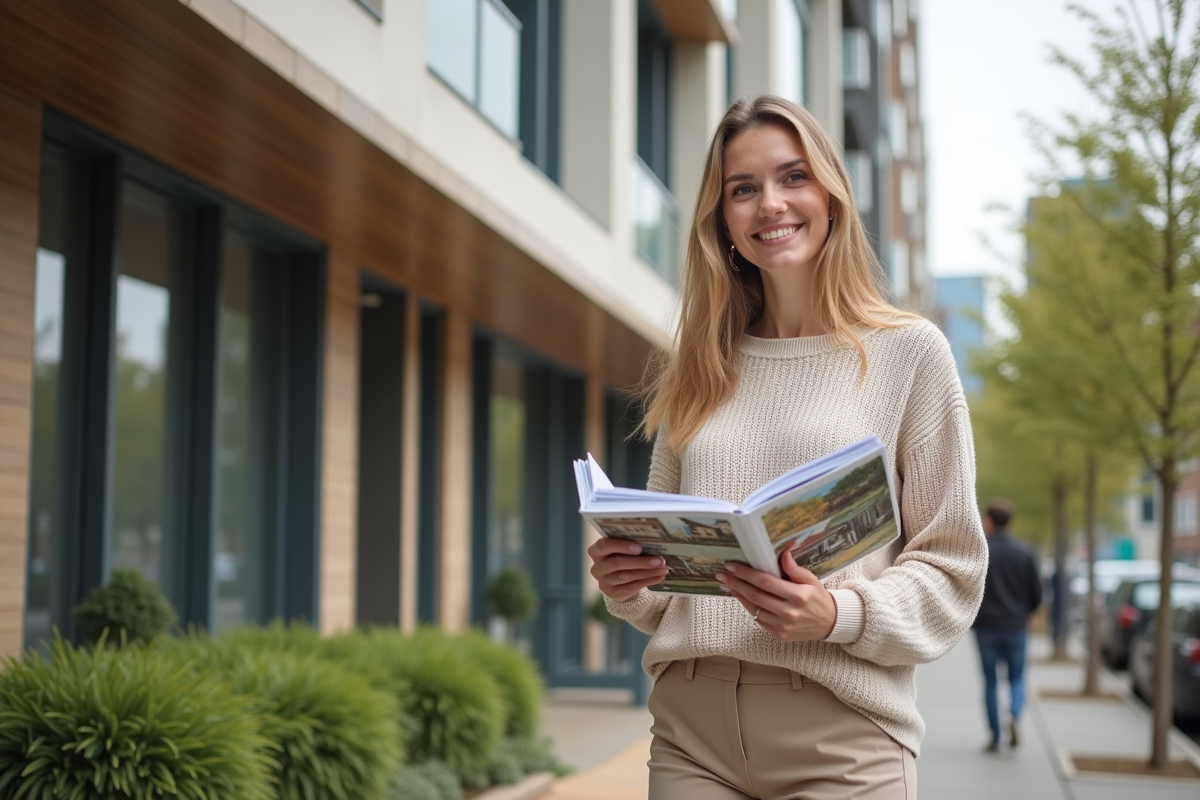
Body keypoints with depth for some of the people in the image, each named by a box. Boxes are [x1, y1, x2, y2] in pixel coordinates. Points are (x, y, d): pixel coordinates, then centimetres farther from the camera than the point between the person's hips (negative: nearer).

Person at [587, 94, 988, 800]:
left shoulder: (909, 351, 0)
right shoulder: (699, 371, 12)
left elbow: (950, 566, -2)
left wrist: (838, 615, -19)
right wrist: (628, 585, -4)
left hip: (839, 735, -3)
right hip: (691, 723, 4)